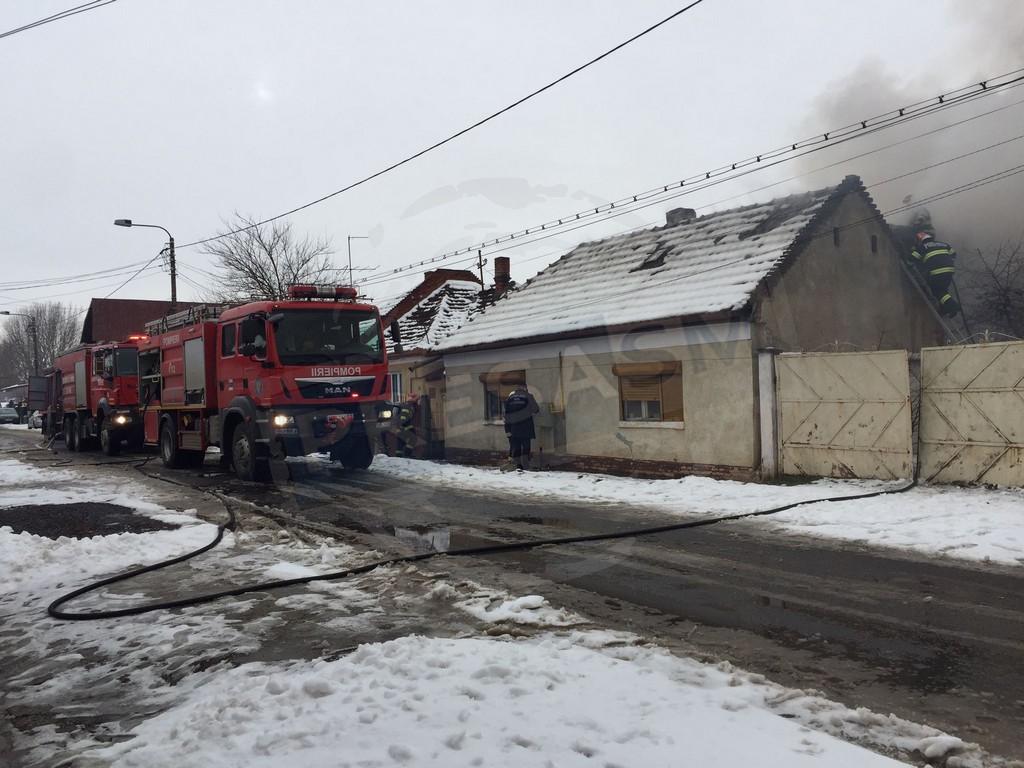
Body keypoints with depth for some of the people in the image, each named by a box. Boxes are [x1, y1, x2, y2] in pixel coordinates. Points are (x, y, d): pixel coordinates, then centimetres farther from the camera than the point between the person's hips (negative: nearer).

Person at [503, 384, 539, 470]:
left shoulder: (509, 398, 9)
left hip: (513, 427, 3)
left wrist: (507, 430, 8)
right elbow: (536, 409, -1)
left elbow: (507, 415, 7)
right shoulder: (528, 396, -1)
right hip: (526, 427, -3)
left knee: (515, 446, 7)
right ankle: (525, 466, -6)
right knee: (525, 446, 0)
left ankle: (517, 465, 3)